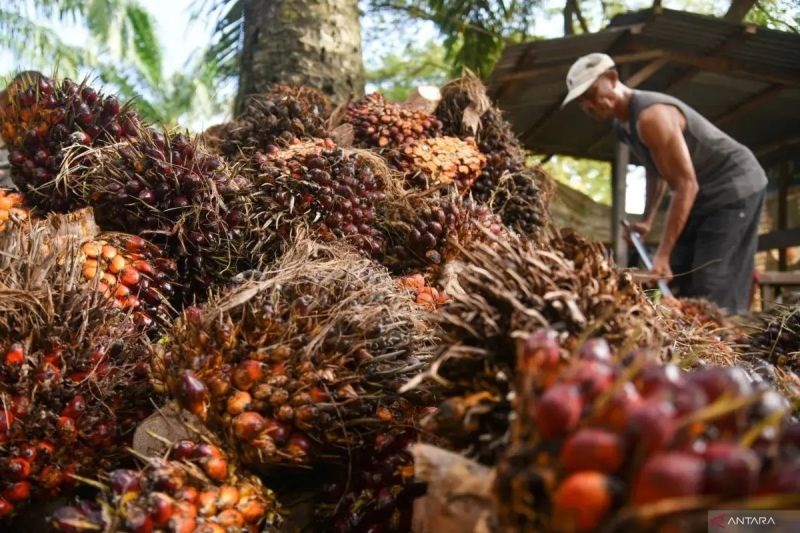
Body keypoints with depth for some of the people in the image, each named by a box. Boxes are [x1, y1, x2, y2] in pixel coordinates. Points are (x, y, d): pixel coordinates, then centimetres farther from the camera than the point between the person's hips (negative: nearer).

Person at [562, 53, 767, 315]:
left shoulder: (650, 115, -27)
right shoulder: (622, 124, 4)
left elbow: (686, 185, -29)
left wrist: (662, 254, -29)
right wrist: (647, 220, 10)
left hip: (734, 186, -10)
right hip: (705, 193, 10)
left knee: (716, 293, -15)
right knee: (682, 282, 9)